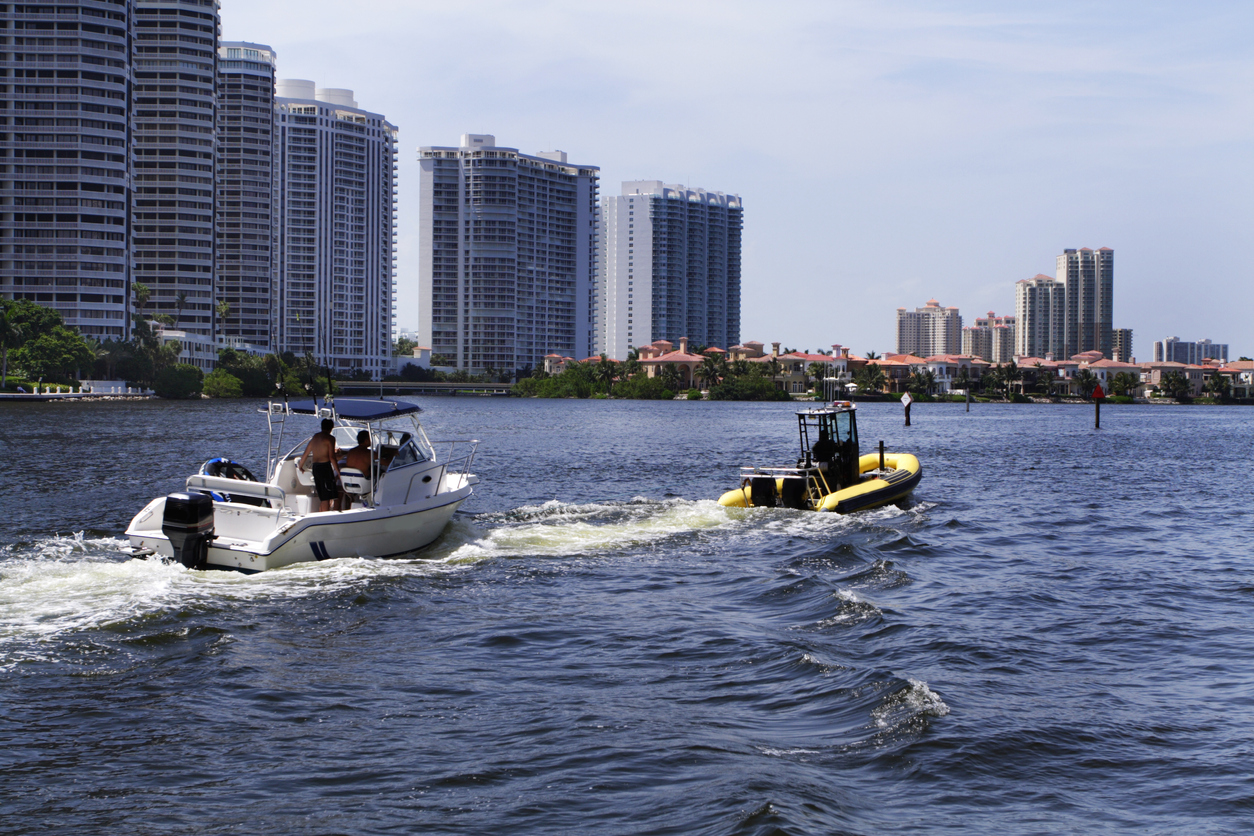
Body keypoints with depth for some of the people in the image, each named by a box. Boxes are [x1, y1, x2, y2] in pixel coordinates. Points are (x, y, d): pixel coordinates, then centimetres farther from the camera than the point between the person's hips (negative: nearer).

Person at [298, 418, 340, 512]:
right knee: (327, 498, -6)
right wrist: (338, 472, -12)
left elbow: (305, 454, 23)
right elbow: (332, 457, -15)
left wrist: (300, 466, 39)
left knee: (322, 498, 15)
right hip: (325, 466, -7)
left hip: (315, 467, 7)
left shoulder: (315, 437, 16)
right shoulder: (330, 438, -7)